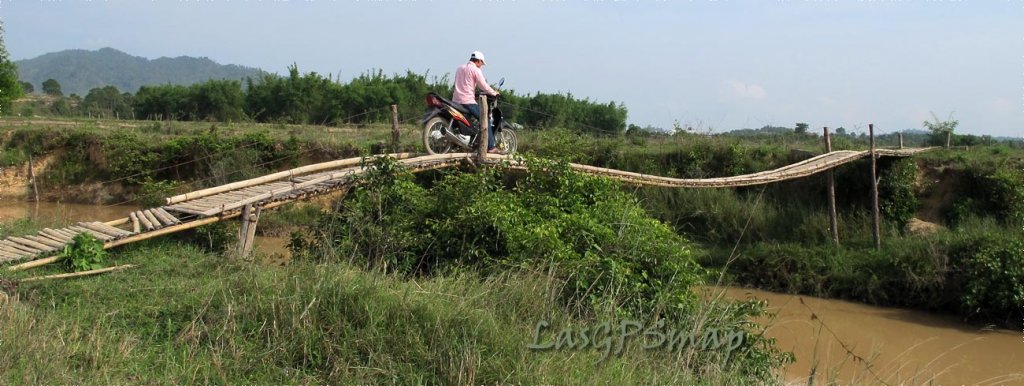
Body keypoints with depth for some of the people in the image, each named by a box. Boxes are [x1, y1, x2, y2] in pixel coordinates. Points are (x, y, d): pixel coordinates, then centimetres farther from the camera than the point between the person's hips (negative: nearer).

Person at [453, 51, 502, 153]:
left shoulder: (460, 68, 20)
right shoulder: (476, 70, -5)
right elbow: (483, 86, -8)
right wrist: (494, 93, 8)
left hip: (456, 100, 8)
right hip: (468, 101, -8)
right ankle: (490, 147, -9)